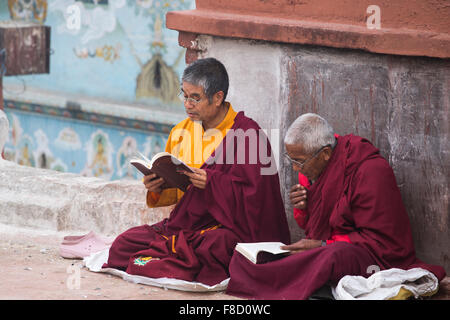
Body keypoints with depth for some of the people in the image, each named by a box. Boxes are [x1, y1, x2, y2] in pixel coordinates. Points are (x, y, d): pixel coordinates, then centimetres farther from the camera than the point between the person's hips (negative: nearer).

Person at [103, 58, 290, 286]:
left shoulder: (247, 134, -7)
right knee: (123, 244, -14)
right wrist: (158, 189, -4)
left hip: (227, 227, -6)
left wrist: (214, 183, -24)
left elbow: (255, 195, -13)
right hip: (185, 222, 6)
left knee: (214, 245, -41)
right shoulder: (181, 132, 13)